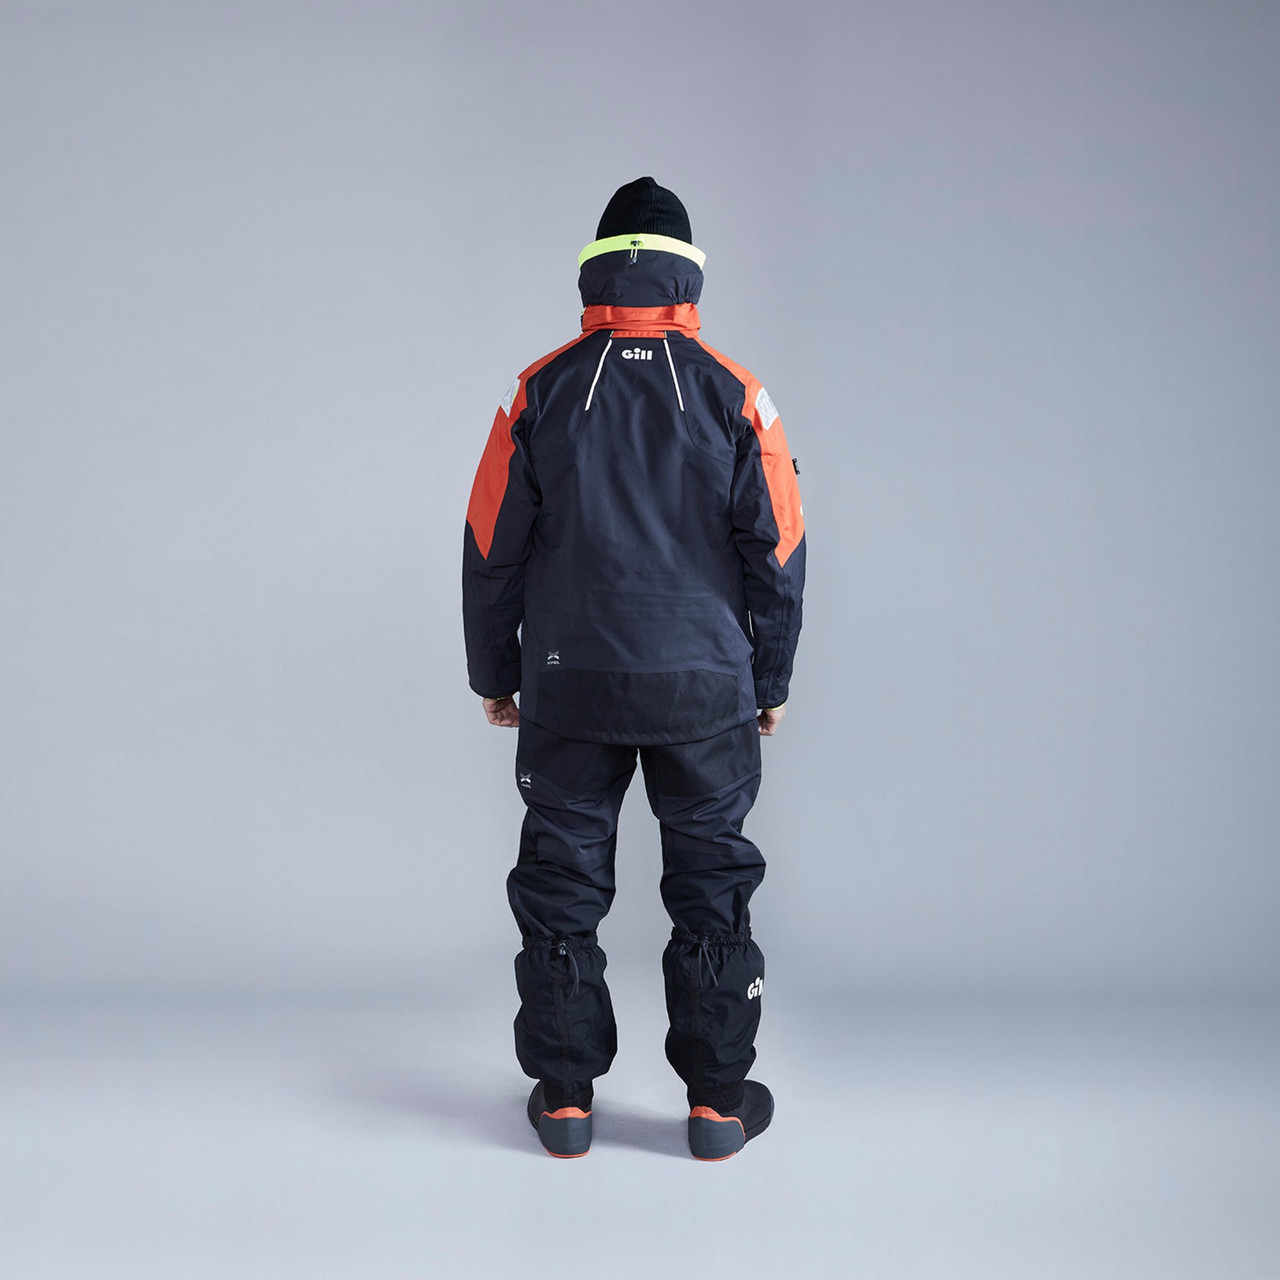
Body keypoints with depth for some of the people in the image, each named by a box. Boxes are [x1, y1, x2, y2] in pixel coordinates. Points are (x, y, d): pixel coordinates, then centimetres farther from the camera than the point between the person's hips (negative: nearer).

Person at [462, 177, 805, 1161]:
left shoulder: (539, 393, -3)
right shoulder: (735, 396, -4)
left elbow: (490, 550, 1)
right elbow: (778, 552, -1)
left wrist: (494, 674, 12)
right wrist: (771, 681, 11)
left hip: (566, 690, 0)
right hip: (705, 690, 0)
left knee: (562, 885, 11)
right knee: (712, 885, 10)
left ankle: (565, 1098, 17)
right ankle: (719, 1101, 15)